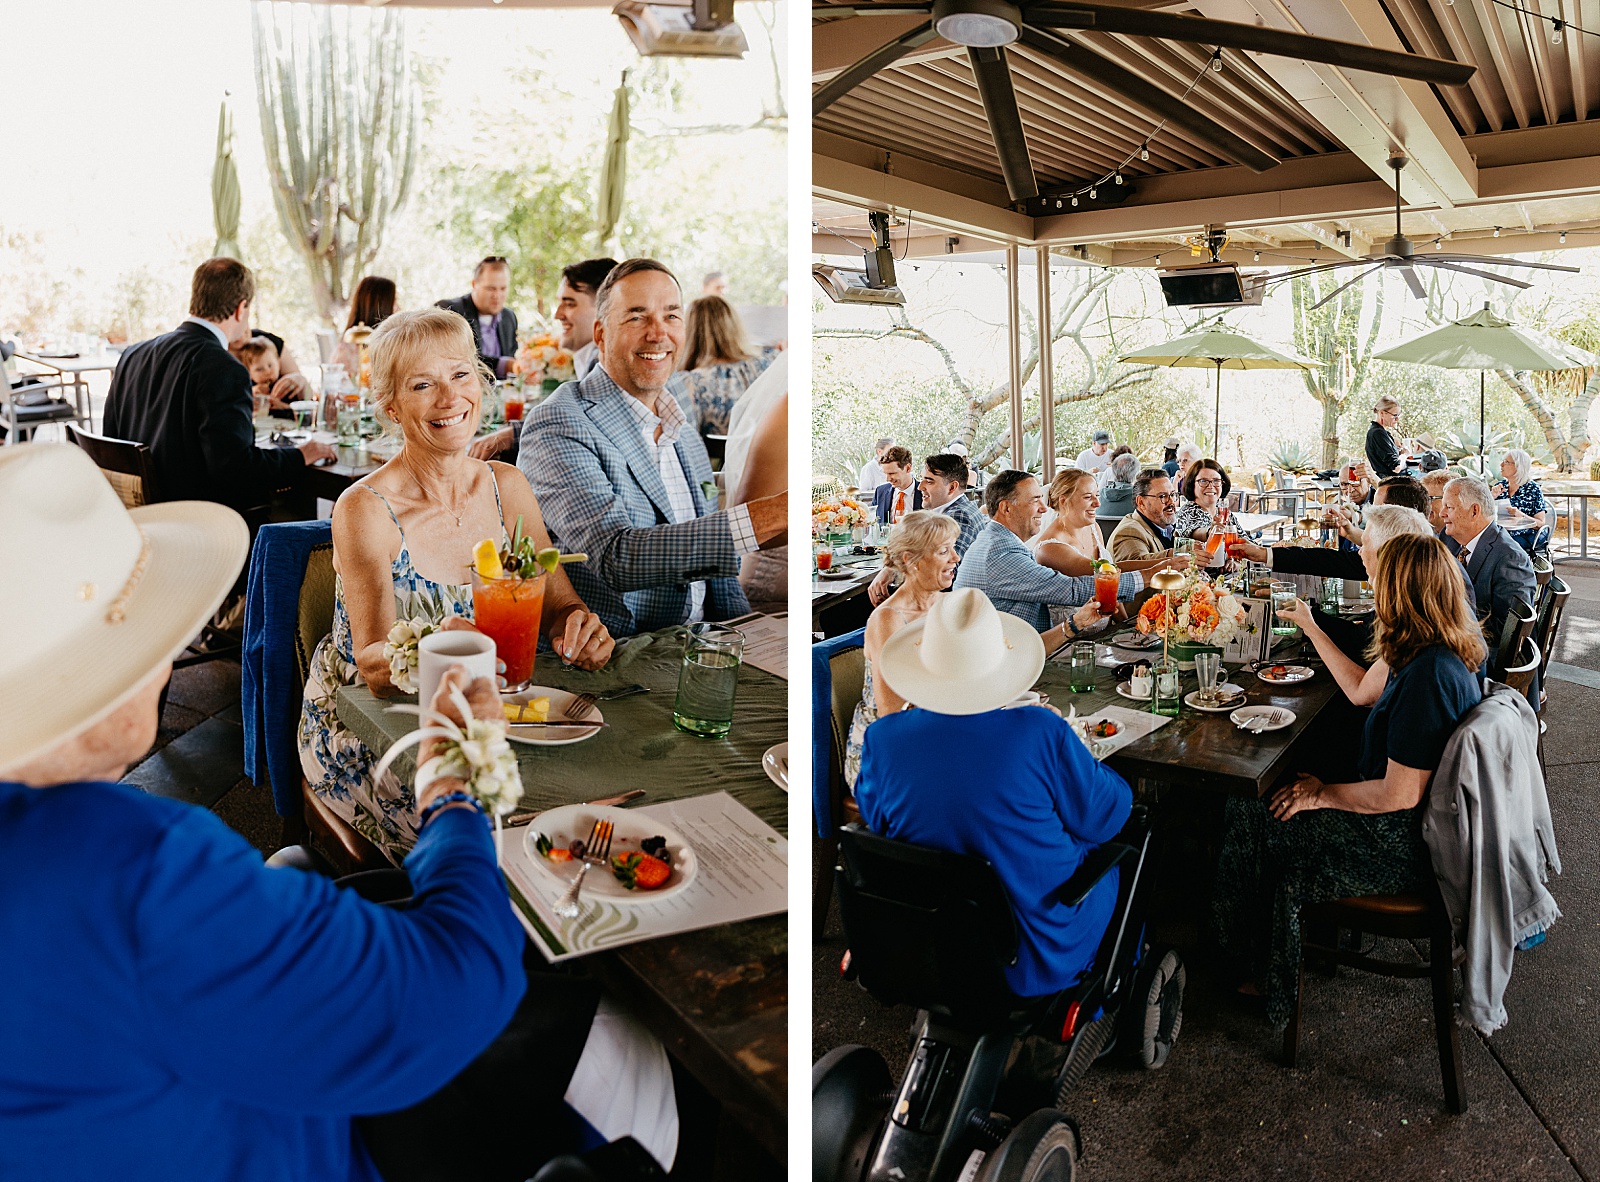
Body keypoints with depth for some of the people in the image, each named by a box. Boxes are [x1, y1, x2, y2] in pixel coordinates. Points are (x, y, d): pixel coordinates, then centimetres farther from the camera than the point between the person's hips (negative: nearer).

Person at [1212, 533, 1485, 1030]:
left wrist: (1323, 794, -12)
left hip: (1401, 844, -10)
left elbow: (1398, 794, -27)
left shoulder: (1428, 675, -29)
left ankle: (1268, 974, 18)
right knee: (1251, 799, 8)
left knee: (1251, 816, -4)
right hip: (1413, 826, 10)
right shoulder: (1446, 655, 1)